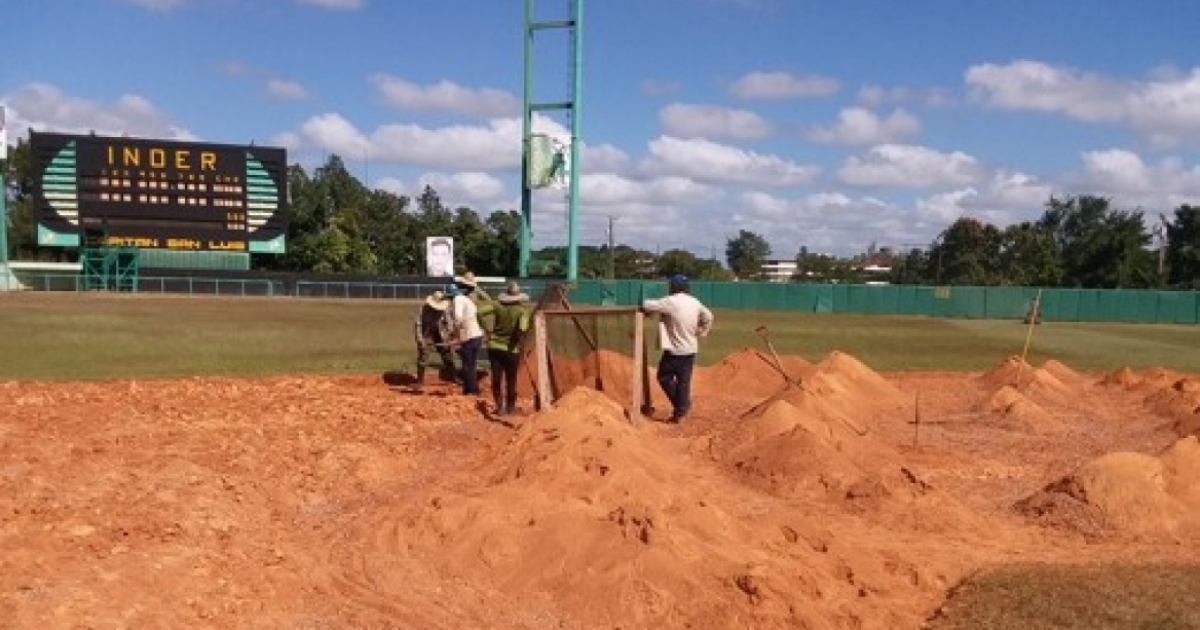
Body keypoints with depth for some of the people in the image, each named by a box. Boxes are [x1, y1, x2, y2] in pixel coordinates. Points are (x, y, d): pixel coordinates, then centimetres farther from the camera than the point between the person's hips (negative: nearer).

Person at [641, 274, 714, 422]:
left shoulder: (670, 302, -17)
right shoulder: (695, 303, 3)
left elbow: (647, 306, -17)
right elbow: (708, 318, 16)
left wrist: (646, 305, 6)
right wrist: (700, 334, 19)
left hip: (674, 350, -6)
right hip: (690, 349, 6)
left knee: (664, 377, 11)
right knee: (684, 381, 11)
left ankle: (681, 404, 7)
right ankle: (681, 412, 14)